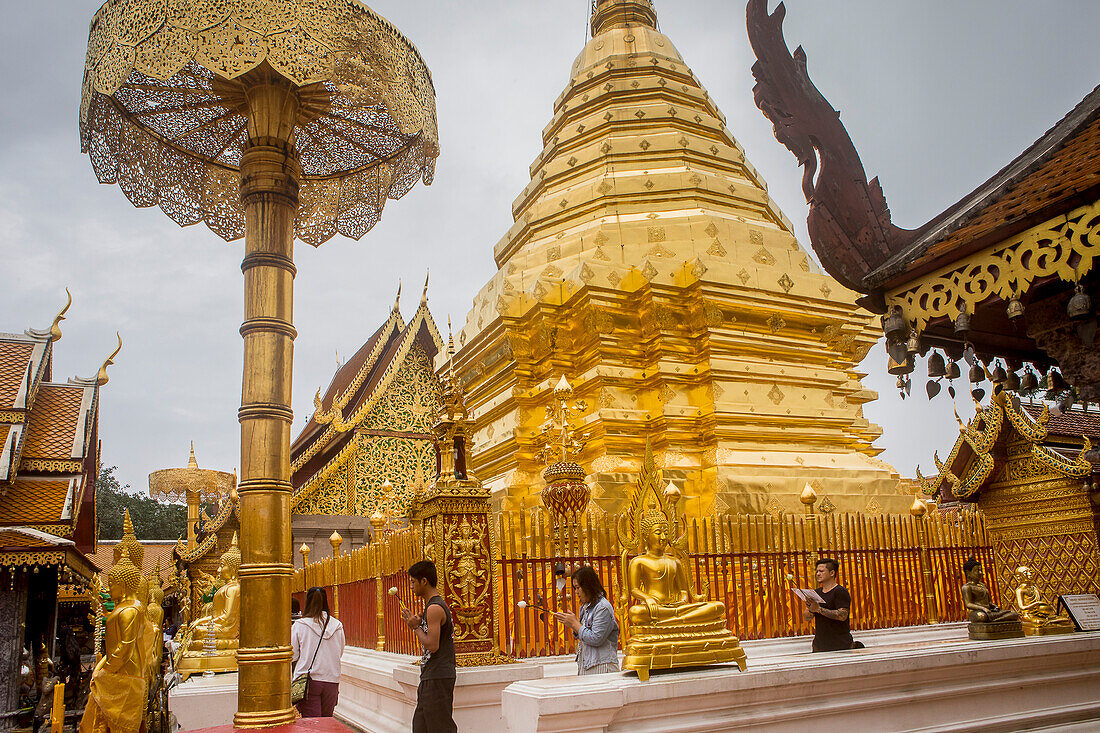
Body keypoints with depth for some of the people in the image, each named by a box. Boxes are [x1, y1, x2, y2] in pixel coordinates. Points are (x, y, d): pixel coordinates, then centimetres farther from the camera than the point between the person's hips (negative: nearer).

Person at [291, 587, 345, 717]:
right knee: (327, 721, 16)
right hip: (332, 681, 3)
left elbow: (293, 655, -2)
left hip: (308, 681, -3)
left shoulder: (298, 625, -7)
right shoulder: (337, 626, 2)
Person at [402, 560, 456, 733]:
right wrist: (418, 624, 10)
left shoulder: (435, 608, -16)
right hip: (430, 677, 10)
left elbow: (432, 646, -21)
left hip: (438, 678, -10)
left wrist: (416, 627, -9)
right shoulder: (437, 605, 17)